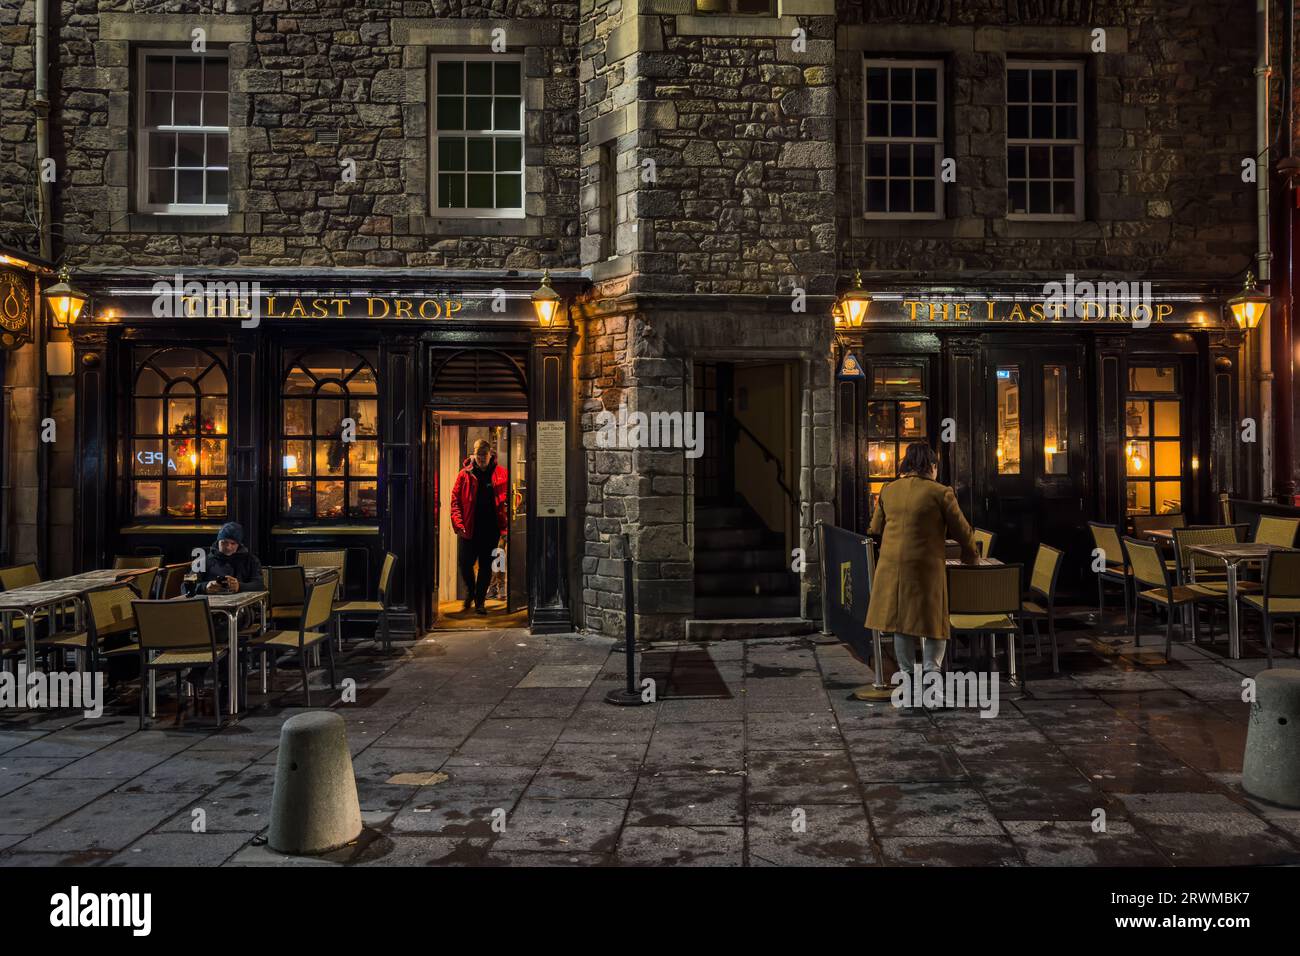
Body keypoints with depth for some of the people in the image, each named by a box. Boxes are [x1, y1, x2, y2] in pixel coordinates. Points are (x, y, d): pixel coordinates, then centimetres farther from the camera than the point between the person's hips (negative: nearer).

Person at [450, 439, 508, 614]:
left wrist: (504, 529, -9)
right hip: (469, 529, 0)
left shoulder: (501, 474, 1)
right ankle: (470, 590, 32)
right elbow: (455, 501, 1)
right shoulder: (465, 474, 2)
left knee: (486, 567, 6)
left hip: (491, 529, 0)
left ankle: (480, 601, 21)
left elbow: (506, 502, 1)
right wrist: (458, 525, -10)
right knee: (465, 564, 2)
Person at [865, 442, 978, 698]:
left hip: (891, 566, 4)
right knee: (933, 620, 7)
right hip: (926, 567, -4)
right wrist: (971, 557, 17)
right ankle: (930, 670, -7)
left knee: (902, 621, 13)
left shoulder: (888, 491, 7)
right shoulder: (940, 493, -8)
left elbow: (875, 528, 16)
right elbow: (961, 530, -1)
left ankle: (907, 675, 17)